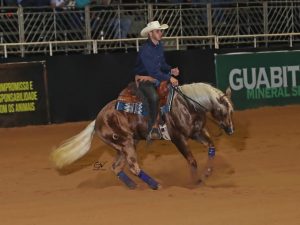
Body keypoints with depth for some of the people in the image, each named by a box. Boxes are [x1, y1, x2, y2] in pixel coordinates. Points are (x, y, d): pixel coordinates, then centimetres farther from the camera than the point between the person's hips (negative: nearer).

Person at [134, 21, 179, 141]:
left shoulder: (159, 46, 6)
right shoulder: (146, 50, -22)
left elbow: (162, 64, 16)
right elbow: (152, 71, -27)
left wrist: (171, 70, -4)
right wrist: (169, 78, -28)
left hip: (156, 78, 9)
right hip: (144, 80, -9)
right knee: (154, 97, -33)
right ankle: (153, 127, -21)